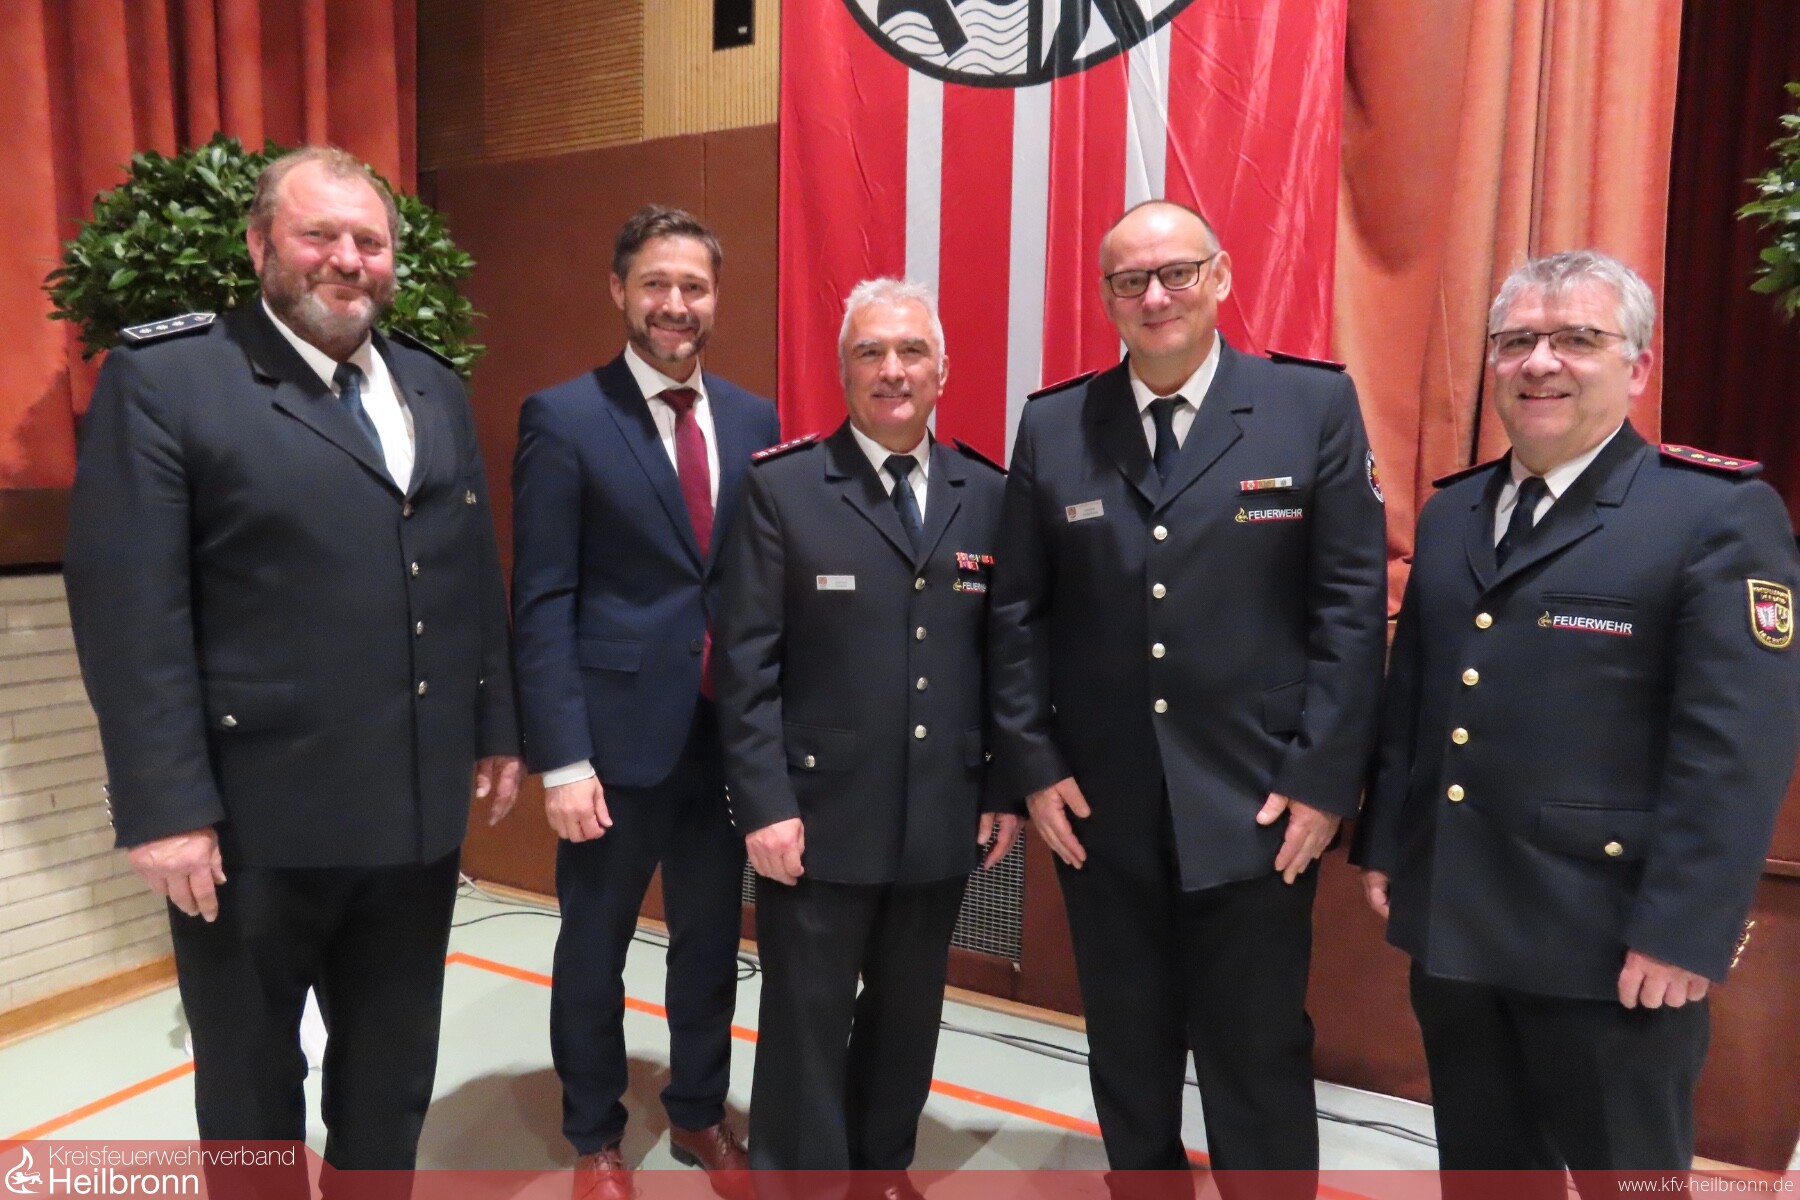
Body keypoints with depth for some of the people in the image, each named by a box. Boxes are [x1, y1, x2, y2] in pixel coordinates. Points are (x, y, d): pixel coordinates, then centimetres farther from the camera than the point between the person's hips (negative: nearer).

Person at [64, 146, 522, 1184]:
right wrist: (164, 808, -17)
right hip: (256, 816, -5)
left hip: (419, 805, 5)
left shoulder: (434, 388, 10)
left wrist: (497, 730, 10)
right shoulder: (163, 380, -8)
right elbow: (129, 612, -13)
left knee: (395, 1066, 21)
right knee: (252, 1077, 18)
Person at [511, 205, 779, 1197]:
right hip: (618, 733, -3)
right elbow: (542, 603, -10)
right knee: (595, 944, 14)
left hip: (729, 733, 4)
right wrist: (561, 757, -14)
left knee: (711, 937, 17)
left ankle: (699, 1113, 39)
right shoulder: (563, 418, -7)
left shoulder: (754, 420, 6)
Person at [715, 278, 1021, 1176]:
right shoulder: (782, 487, -5)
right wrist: (764, 805, -12)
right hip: (821, 816, -3)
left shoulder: (987, 494, 5)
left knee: (907, 1021, 19)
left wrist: (1008, 789, 4)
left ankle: (883, 1167, 40)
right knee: (806, 1027, 10)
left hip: (943, 819, 4)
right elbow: (746, 664, -8)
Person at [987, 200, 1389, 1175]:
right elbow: (1017, 612, 4)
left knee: (1259, 1063, 10)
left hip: (1259, 811, -2)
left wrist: (1323, 776, -10)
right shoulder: (1052, 426, 4)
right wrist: (1031, 765, -2)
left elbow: (1352, 604, -5)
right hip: (1100, 811, 3)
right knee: (1126, 1058, 18)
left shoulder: (1315, 406, -2)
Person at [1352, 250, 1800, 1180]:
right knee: (1477, 1161, 20)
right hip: (1449, 921, 6)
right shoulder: (1451, 511, 10)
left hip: (1610, 939, -5)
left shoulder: (1720, 514, -10)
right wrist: (1382, 845, 11)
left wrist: (1680, 932, -18)